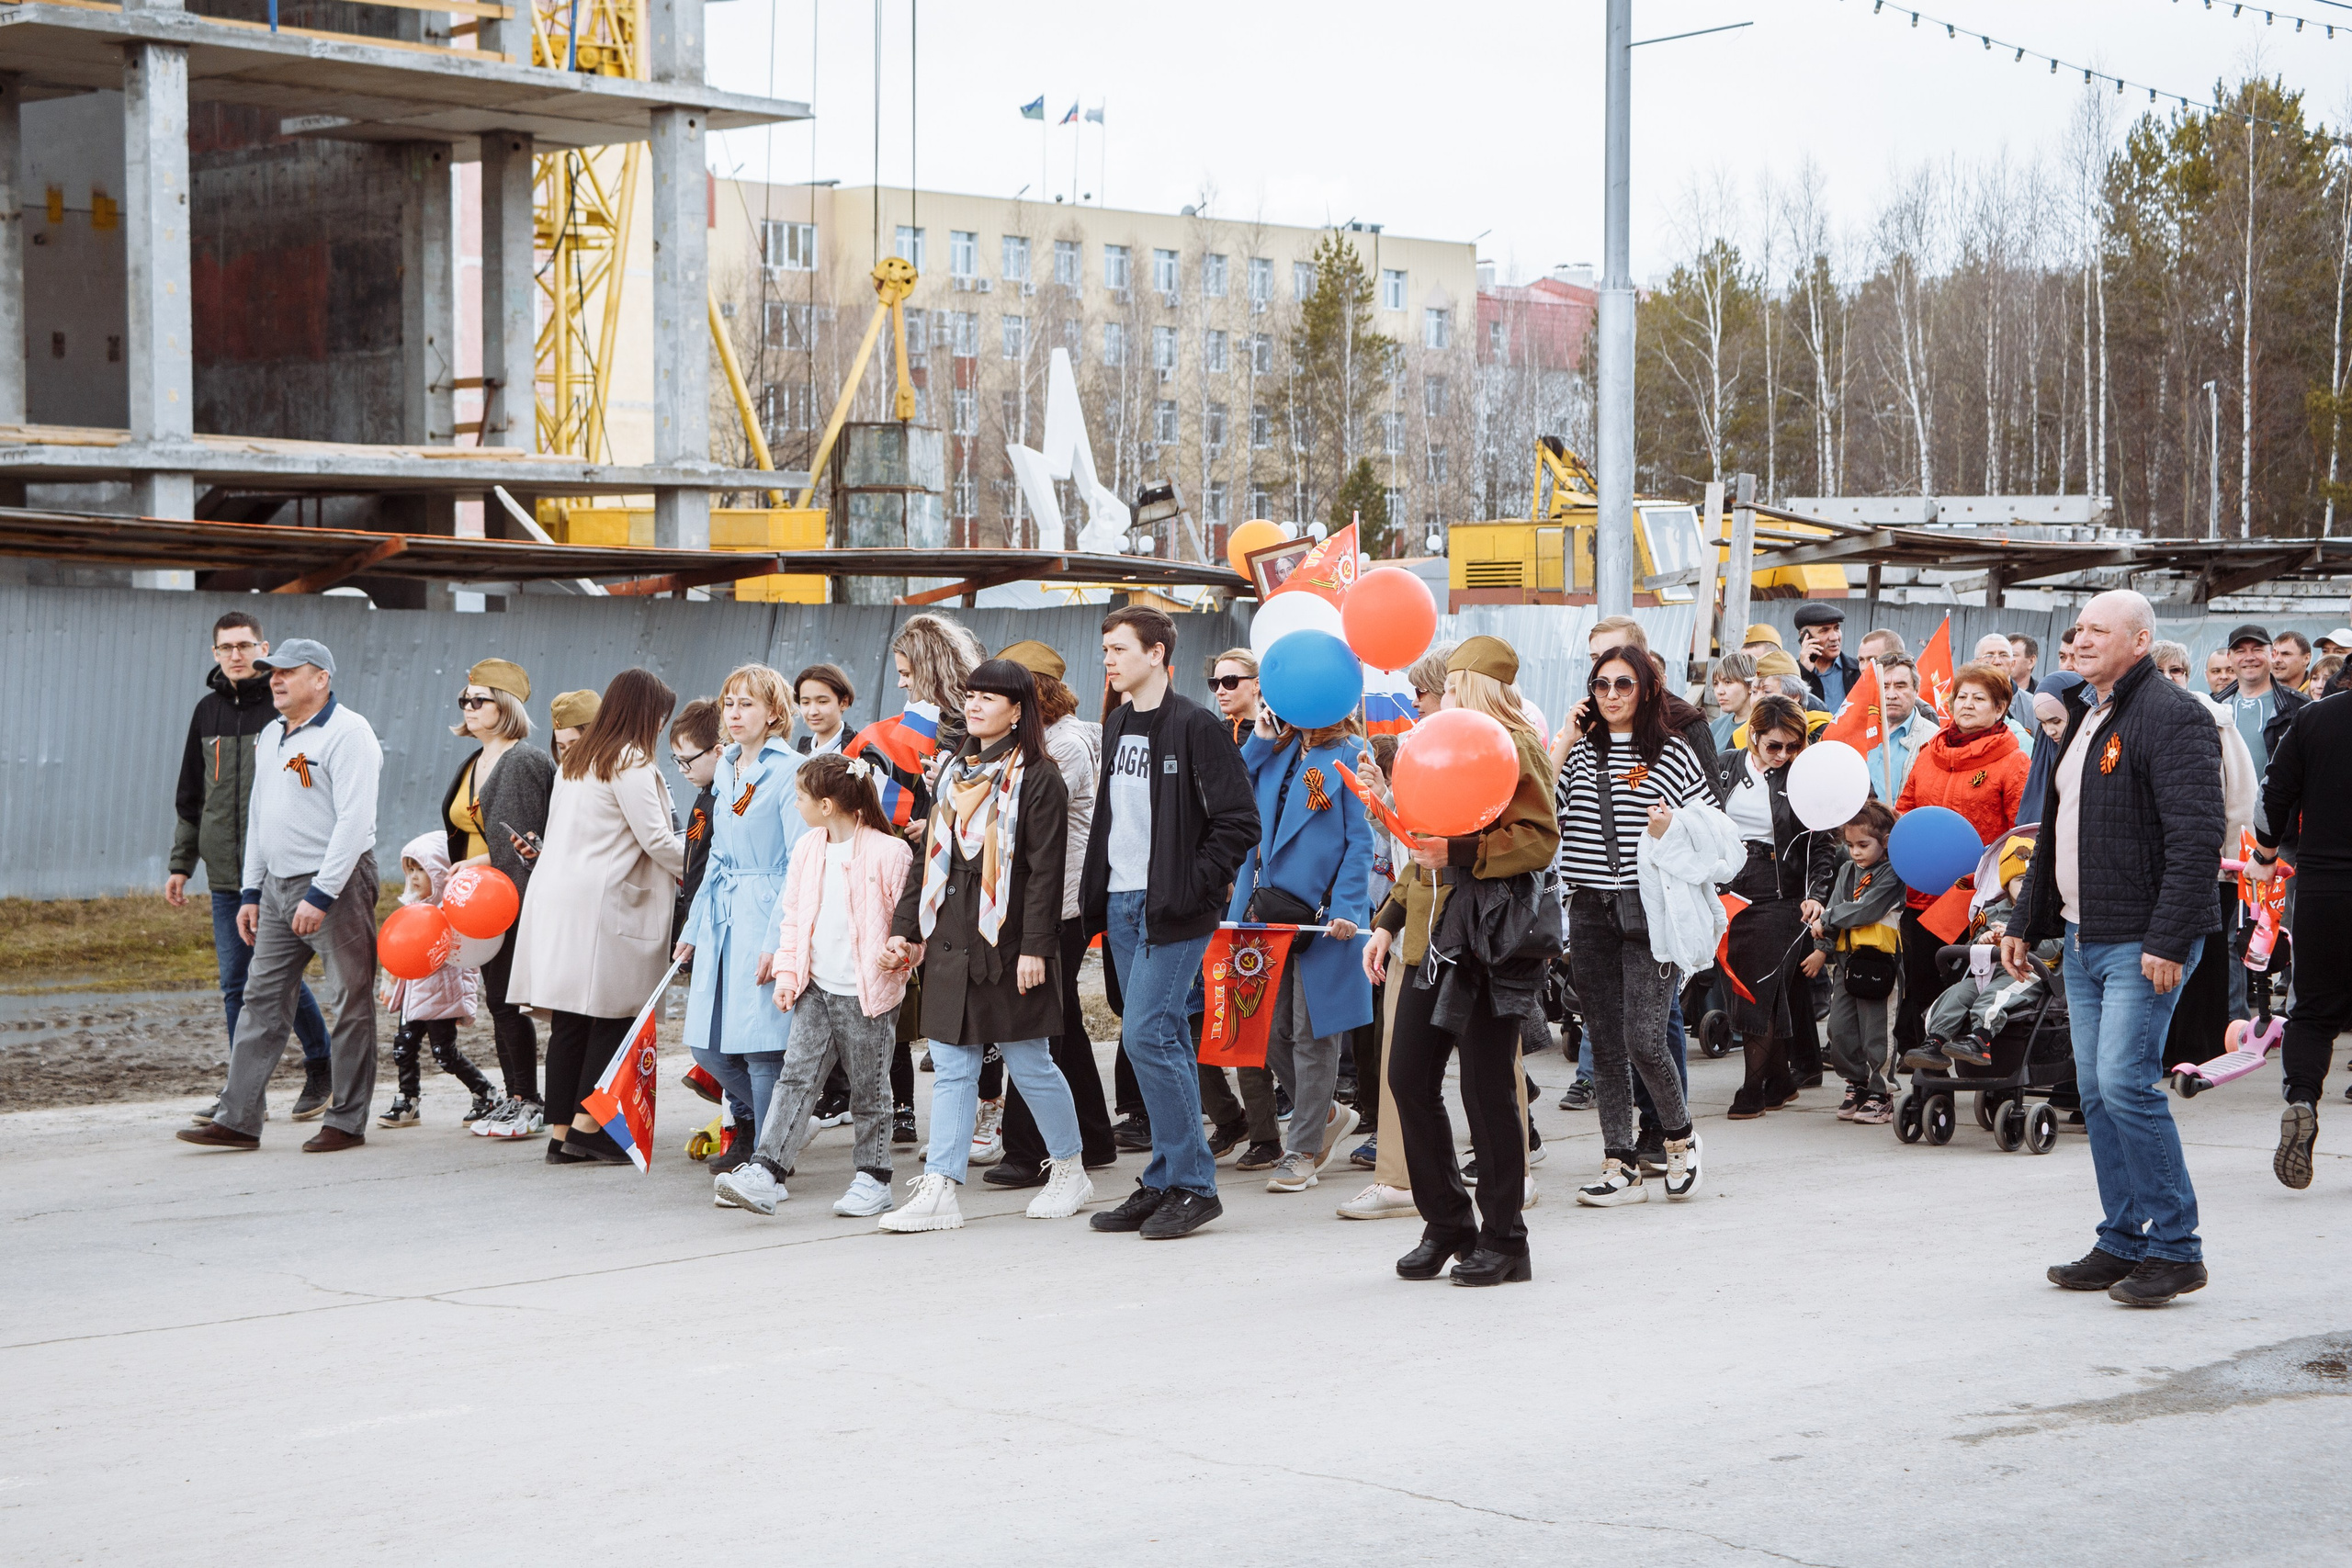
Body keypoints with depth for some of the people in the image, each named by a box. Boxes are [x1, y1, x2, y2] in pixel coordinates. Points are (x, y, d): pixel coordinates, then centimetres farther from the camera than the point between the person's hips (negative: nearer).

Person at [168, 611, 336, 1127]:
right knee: (236, 986, 5)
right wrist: (181, 863, 17)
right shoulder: (208, 711, 13)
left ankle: (321, 1066, 17)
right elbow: (190, 796, 21)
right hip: (226, 873, 5)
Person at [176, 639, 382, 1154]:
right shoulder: (269, 737, 17)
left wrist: (320, 896, -21)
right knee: (261, 1000, 5)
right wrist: (250, 892, 17)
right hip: (278, 886, 8)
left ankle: (347, 1122, 5)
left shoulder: (347, 732, -10)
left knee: (350, 1004, -1)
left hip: (337, 884, -8)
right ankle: (237, 1120, 5)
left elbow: (354, 820, -17)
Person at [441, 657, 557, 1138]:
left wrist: (477, 865, -17)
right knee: (497, 1000, 9)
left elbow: (520, 841, -15)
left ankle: (528, 1104, -5)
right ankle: (511, 1097, 14)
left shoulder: (525, 760, -10)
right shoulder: (472, 765, 18)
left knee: (506, 999, -10)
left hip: (512, 898, -9)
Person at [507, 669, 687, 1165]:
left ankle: (560, 1134, 9)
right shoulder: (631, 764, -8)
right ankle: (586, 1129, -3)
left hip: (555, 896, 8)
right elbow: (657, 840, -11)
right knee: (612, 1017, -1)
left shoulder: (574, 760, 17)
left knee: (568, 1021, 8)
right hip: (603, 902, -8)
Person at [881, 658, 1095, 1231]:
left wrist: (1035, 947, -18)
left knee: (1029, 1065, 3)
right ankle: (938, 1193, 1)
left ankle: (1071, 1173, 20)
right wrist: (906, 928, 11)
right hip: (950, 943, 6)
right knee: (952, 1069, 3)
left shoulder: (1037, 779, -7)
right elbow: (930, 856, 17)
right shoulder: (955, 771, 15)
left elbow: (1045, 870, -12)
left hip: (1005, 946, -6)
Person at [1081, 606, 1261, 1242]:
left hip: (1172, 909, -8)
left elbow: (1239, 822, -13)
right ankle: (1165, 1182, 14)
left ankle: (1193, 1184, -5)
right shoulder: (1116, 725, 14)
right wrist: (1095, 891, 16)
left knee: (1147, 1033, -13)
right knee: (1162, 1039, 10)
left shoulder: (1196, 726, -10)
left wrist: (1192, 887, -16)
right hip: (1122, 904, 8)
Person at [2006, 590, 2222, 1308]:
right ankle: (2124, 1243, 16)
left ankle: (2174, 1249, -3)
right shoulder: (2084, 717, 17)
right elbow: (2055, 829, 25)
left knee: (2126, 1083, -12)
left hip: (2141, 942, -9)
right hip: (2083, 938, 9)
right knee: (2096, 1089, 8)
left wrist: (2168, 939, -23)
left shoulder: (2171, 716, -12)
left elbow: (2197, 838, -19)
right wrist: (2025, 921, 23)